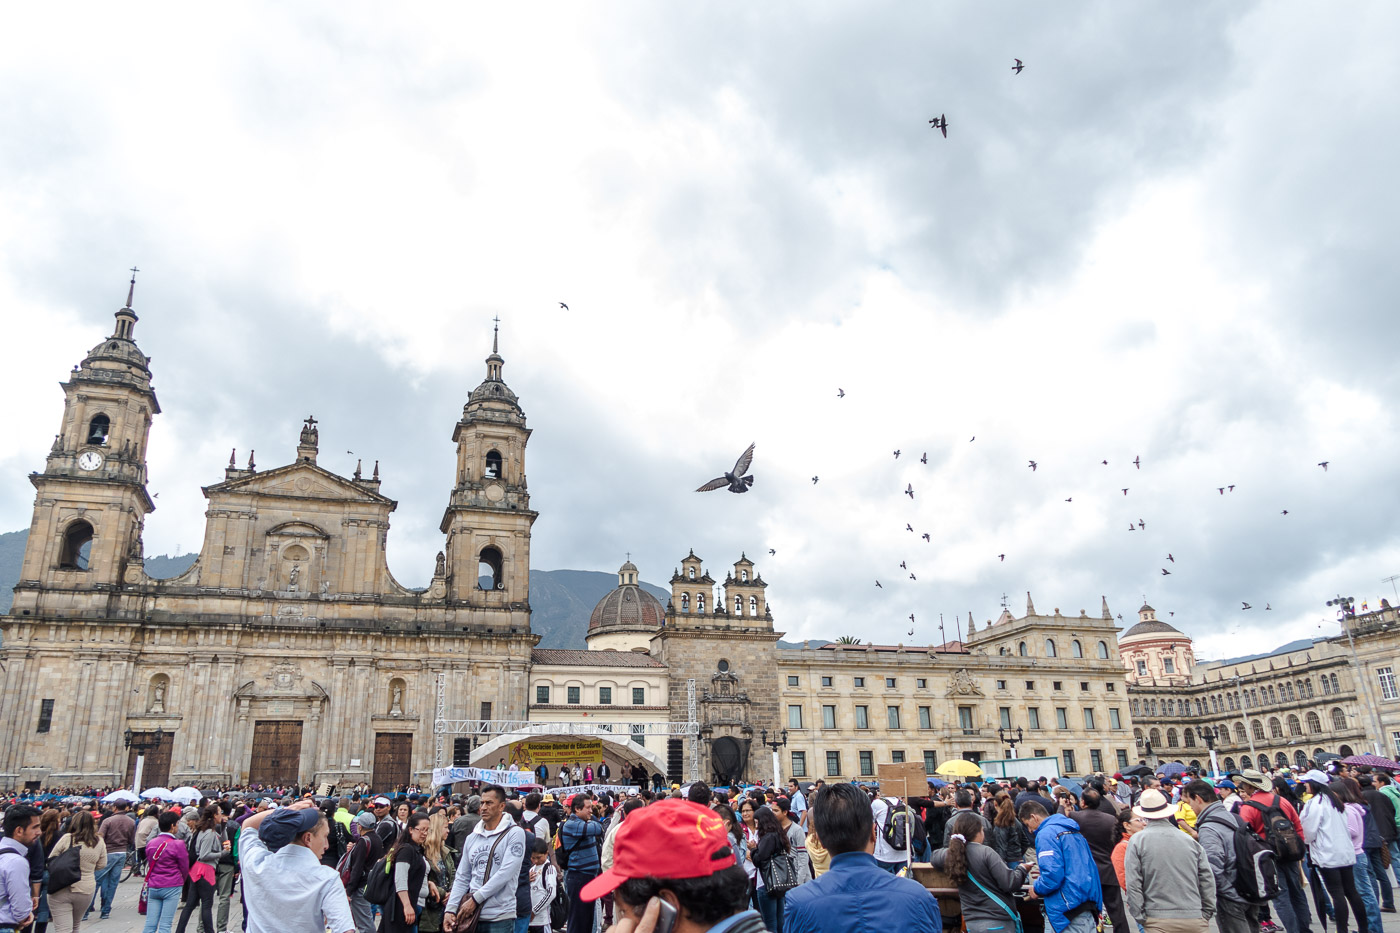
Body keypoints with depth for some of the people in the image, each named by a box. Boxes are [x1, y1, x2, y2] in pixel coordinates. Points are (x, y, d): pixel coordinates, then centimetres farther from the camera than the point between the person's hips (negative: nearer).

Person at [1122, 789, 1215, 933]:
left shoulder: (1137, 840, -2)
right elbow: (1207, 879, 8)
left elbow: (1133, 884, -6)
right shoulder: (1190, 840, 8)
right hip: (1195, 921, 3)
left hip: (1159, 921, -3)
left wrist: (1140, 917, 0)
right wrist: (1207, 915, 16)